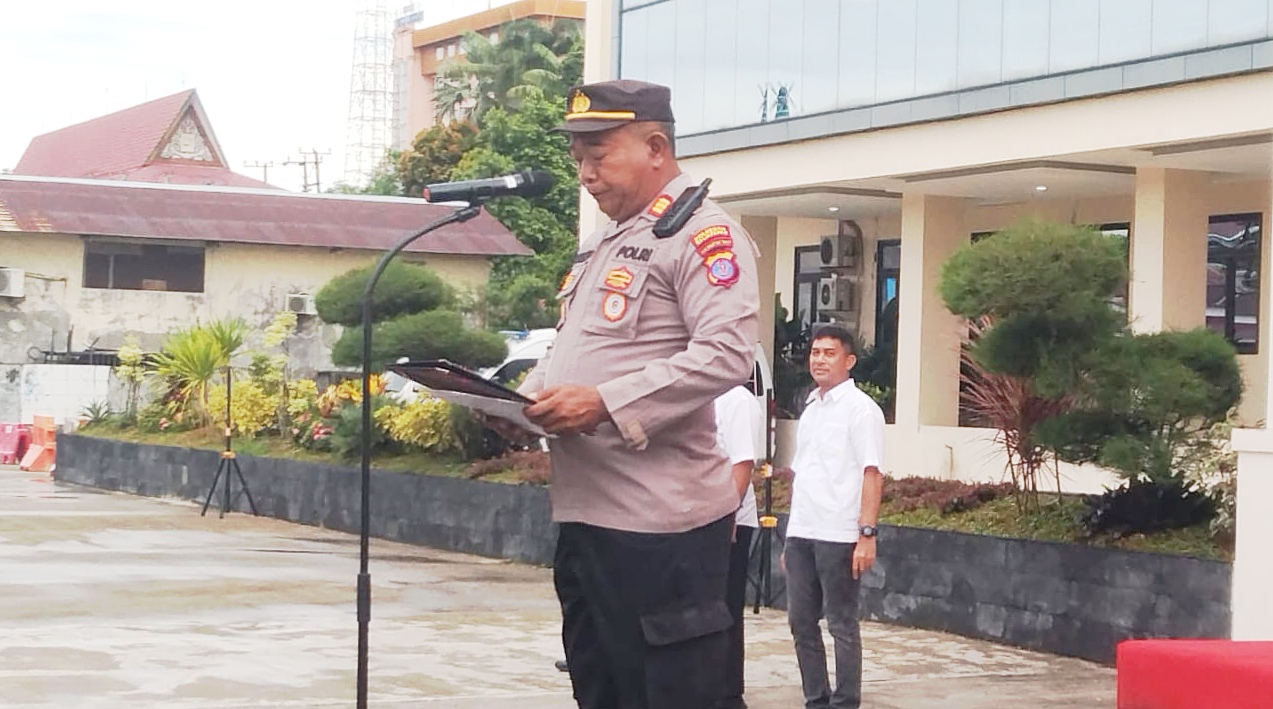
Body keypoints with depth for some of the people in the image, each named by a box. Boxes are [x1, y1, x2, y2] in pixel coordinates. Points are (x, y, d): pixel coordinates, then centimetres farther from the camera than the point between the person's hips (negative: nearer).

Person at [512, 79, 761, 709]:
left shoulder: (702, 233, -9)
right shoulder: (601, 244, 21)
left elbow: (727, 351, -21)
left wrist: (606, 404, -24)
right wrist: (526, 397, 8)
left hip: (660, 520, -9)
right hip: (585, 511, 9)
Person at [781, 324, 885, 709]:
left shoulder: (859, 408, -6)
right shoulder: (810, 409, 16)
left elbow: (871, 474, -11)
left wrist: (867, 534, -19)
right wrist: (792, 536, 16)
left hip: (838, 536, -7)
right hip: (800, 534, 7)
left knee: (842, 625, 0)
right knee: (801, 622, 9)